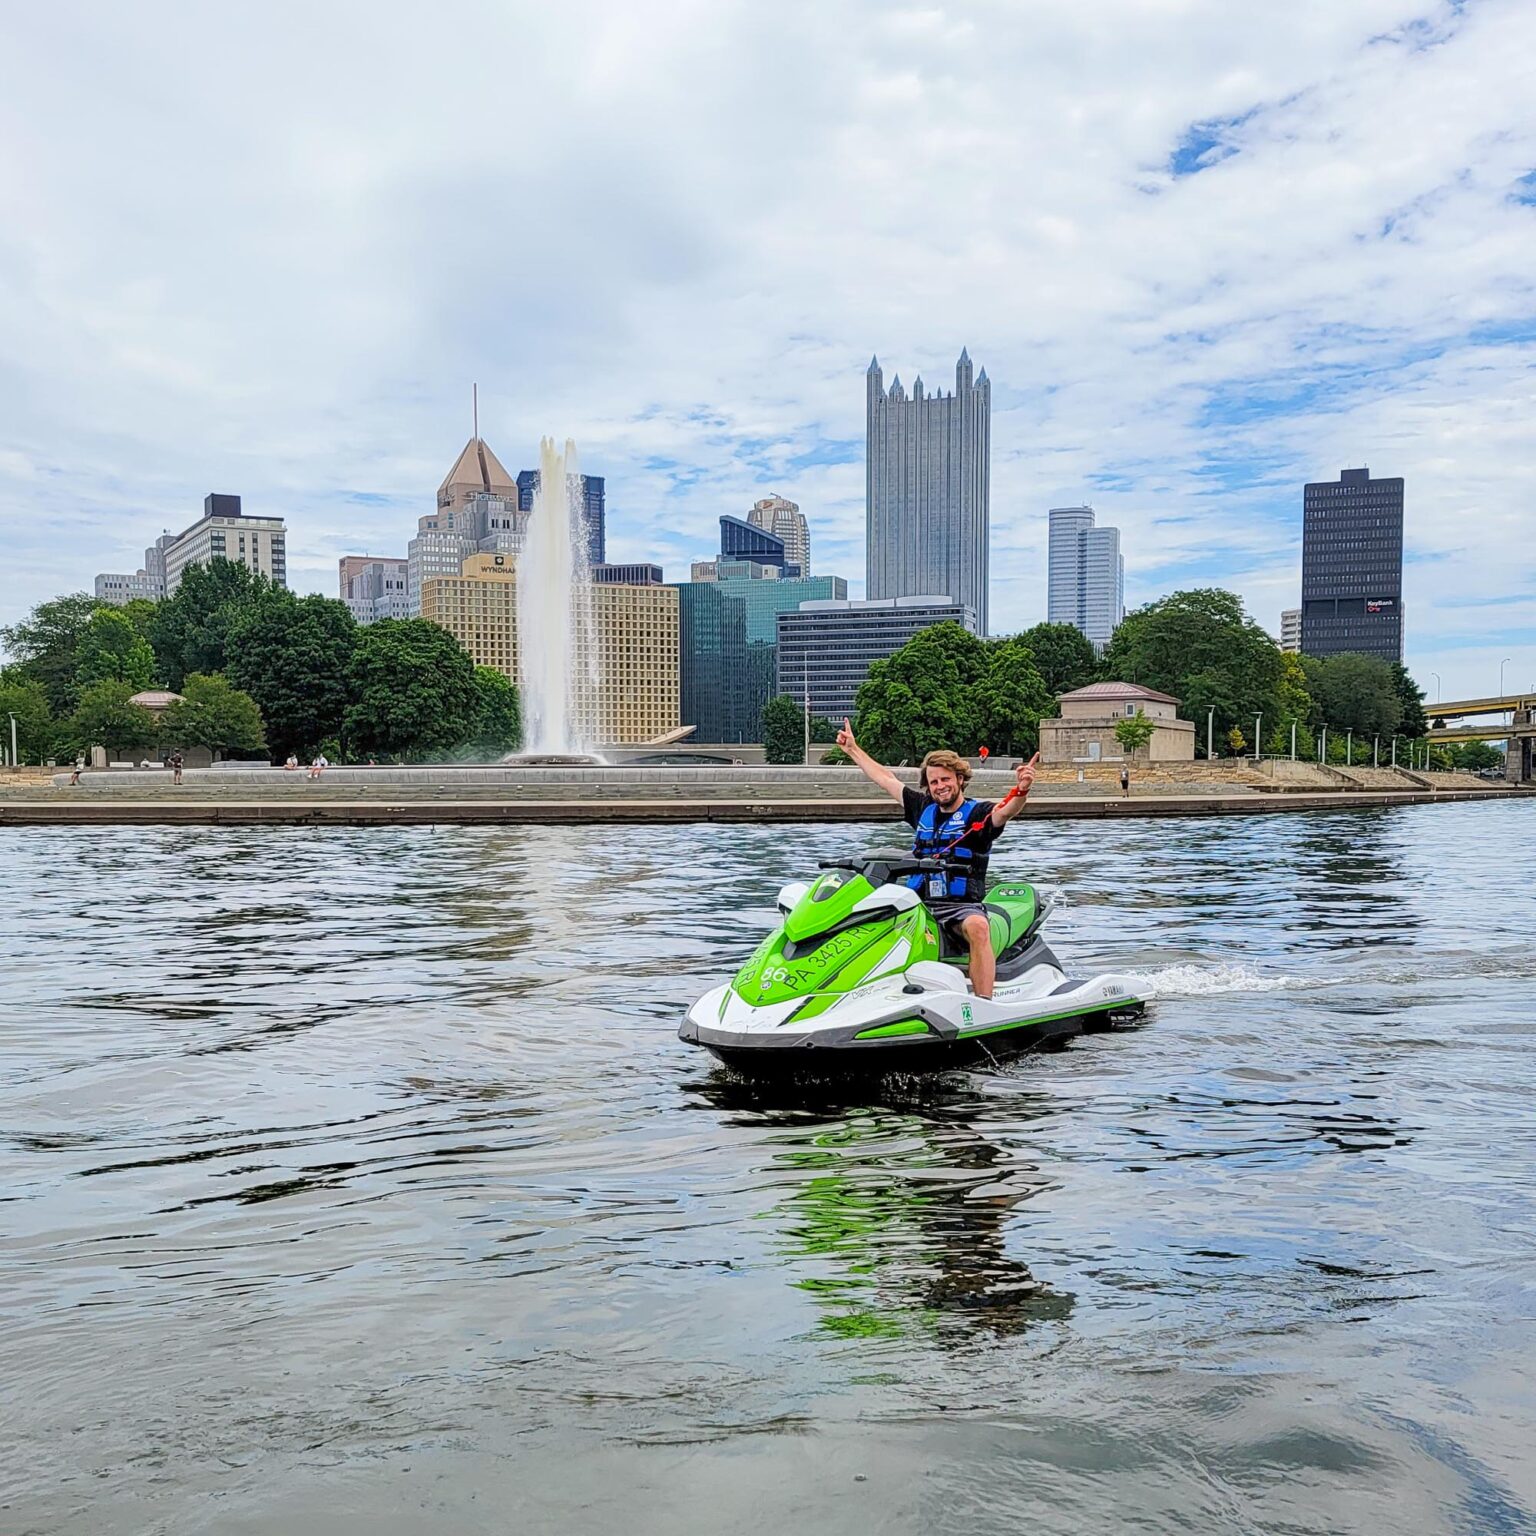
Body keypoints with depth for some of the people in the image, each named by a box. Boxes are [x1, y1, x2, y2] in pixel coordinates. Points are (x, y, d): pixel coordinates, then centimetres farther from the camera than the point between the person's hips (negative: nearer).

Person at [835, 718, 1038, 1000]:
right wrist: (853, 749, 34)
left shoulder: (978, 813, 1)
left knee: (977, 927, -37)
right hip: (920, 903, 5)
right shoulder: (923, 809, 15)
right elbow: (886, 779, 26)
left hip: (962, 906, -5)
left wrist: (1022, 791, -43)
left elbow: (1006, 811, -21)